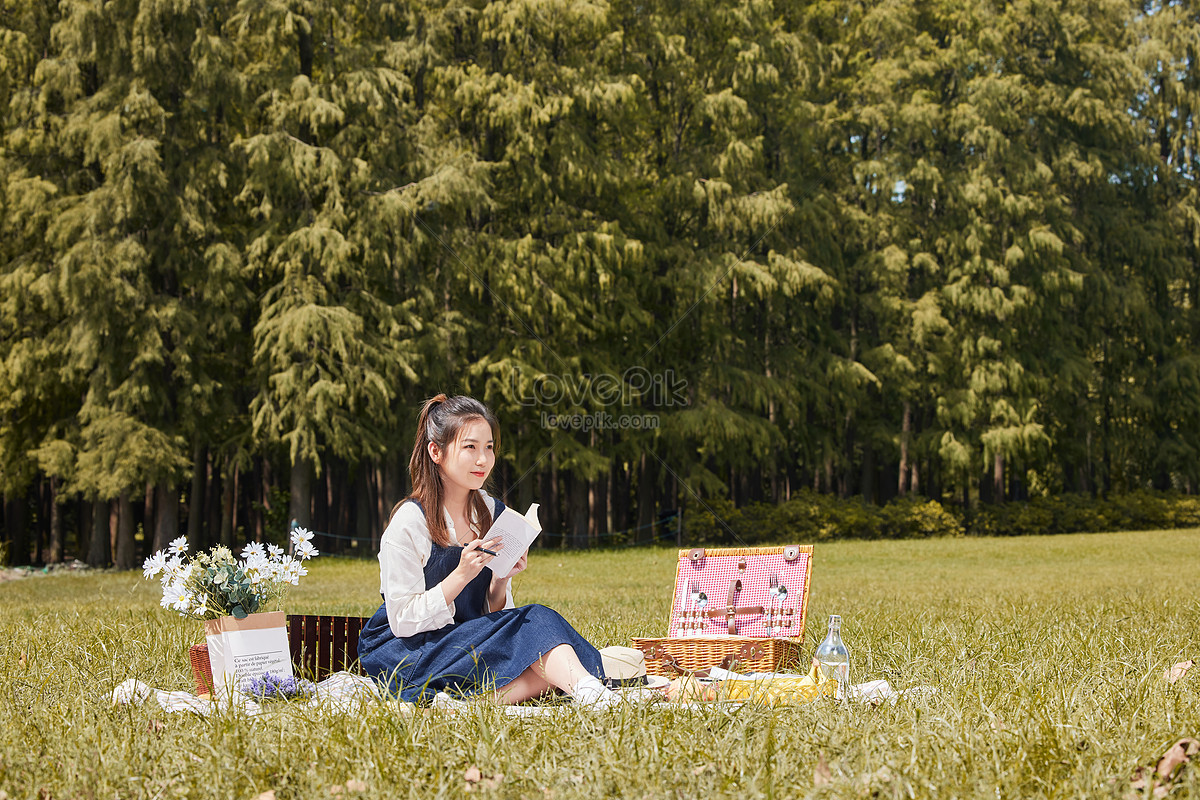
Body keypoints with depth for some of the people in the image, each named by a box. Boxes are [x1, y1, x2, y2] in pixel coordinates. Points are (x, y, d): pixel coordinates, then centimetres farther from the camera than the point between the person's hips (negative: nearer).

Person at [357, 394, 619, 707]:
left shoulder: (493, 513, 6)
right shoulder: (408, 522, -13)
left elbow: (492, 613, 10)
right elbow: (404, 621, -16)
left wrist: (501, 580, -11)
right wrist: (461, 576, -24)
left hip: (470, 640, 6)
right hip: (401, 650, -6)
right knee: (534, 623, -26)